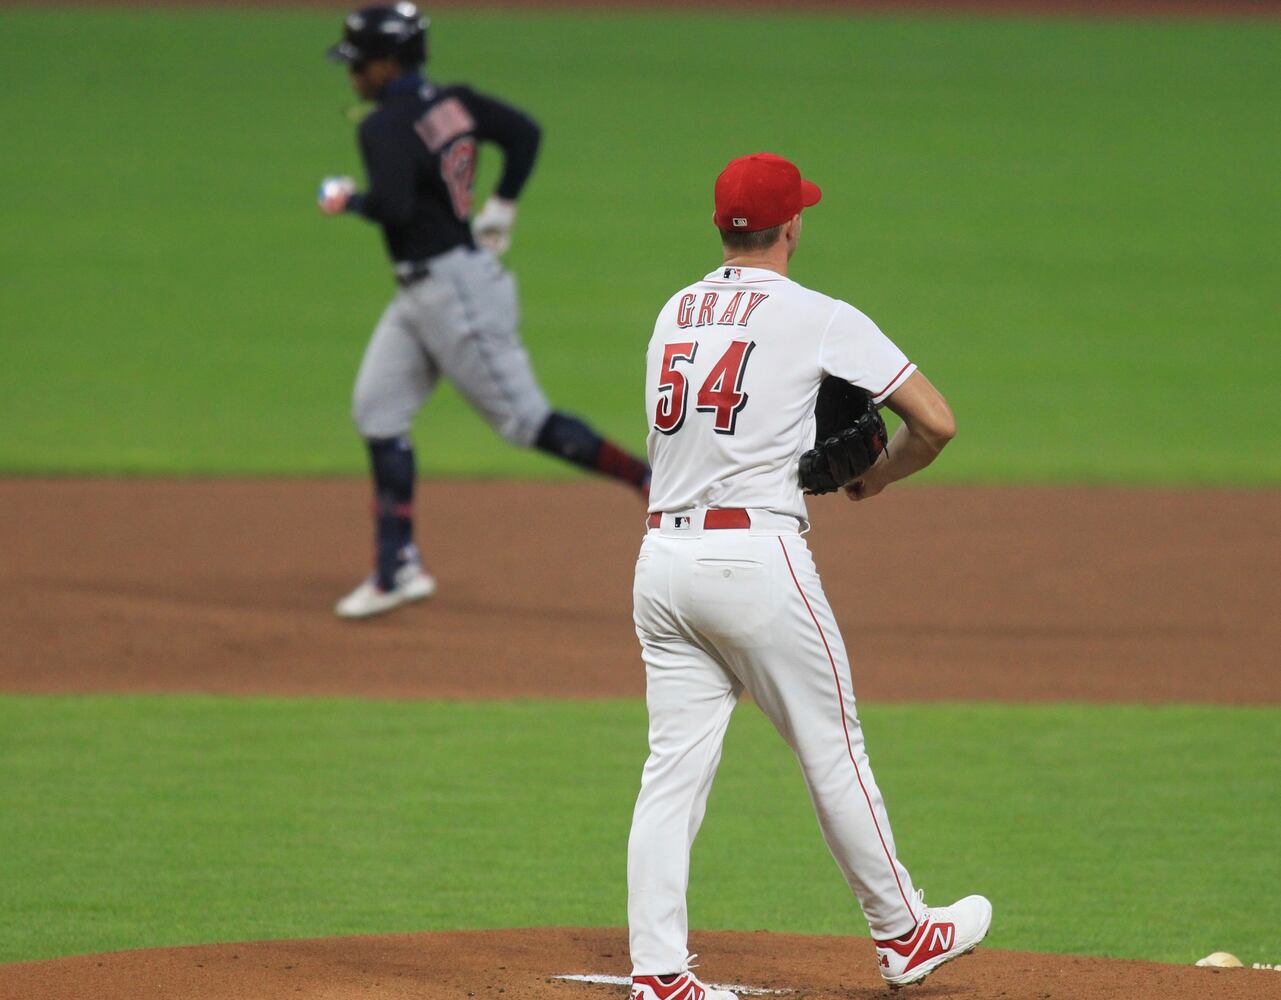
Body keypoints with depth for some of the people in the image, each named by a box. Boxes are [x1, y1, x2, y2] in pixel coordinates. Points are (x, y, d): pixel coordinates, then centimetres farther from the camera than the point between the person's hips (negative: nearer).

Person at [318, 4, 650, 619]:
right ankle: (398, 568, 8)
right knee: (377, 411, 9)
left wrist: (348, 201, -11)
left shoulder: (385, 127, -19)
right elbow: (523, 132, 4)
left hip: (454, 290, -10)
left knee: (523, 419, -4)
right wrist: (499, 212, 10)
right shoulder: (453, 102, 7)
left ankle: (657, 484, 0)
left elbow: (394, 206, -31)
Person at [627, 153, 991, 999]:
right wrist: (875, 479, 14)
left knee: (674, 769, 5)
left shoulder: (675, 315, 14)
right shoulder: (819, 319, -4)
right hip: (759, 560, -5)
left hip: (663, 559, 5)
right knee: (834, 754, 8)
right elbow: (936, 422, -4)